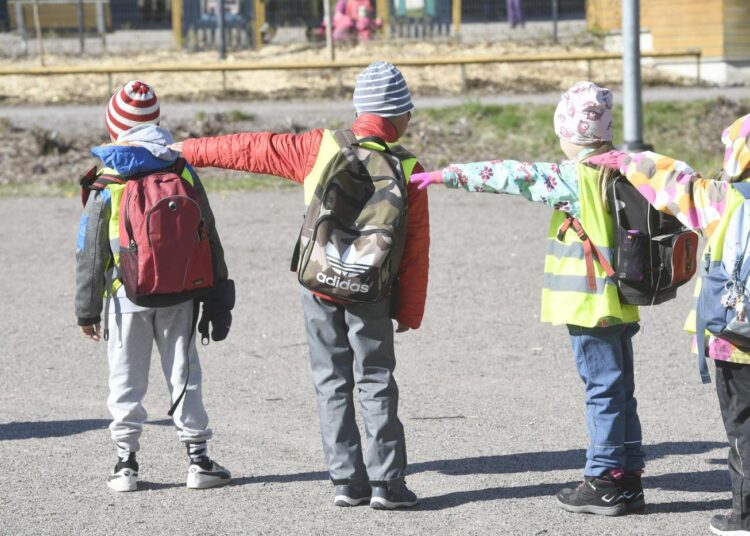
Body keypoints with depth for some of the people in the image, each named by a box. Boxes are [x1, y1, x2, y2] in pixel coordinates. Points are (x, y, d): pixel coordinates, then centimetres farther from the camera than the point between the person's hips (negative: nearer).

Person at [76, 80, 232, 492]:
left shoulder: (107, 183, -9)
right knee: (183, 374, 10)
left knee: (126, 380, 7)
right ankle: (198, 460, 10)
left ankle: (126, 462, 7)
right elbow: (208, 239, 4)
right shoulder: (183, 173, -1)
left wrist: (87, 308, 4)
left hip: (127, 296, -2)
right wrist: (218, 297, 12)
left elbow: (90, 252, -5)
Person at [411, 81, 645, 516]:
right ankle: (628, 478, 17)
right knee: (620, 390, 13)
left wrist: (448, 175, -8)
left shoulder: (573, 178, -13)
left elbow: (512, 176, -13)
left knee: (603, 390, -4)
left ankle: (605, 483, 0)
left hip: (588, 303, -7)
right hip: (620, 303, 7)